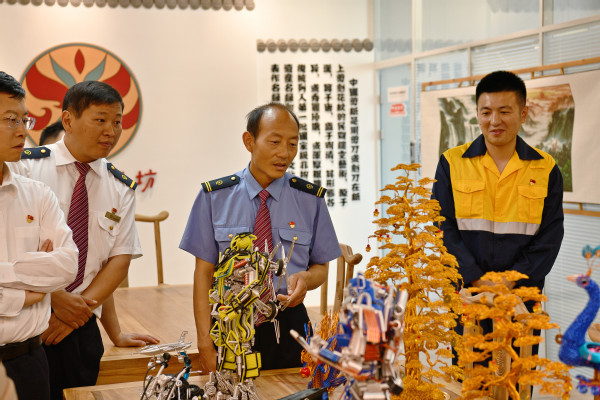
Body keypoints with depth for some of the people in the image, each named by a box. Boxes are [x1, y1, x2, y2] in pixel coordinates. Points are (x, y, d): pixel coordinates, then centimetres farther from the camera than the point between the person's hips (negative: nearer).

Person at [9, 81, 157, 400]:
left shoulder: (121, 188, 8)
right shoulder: (26, 167, -6)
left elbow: (120, 258, 5)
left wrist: (83, 305, -8)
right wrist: (55, 297, -15)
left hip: (81, 325, 4)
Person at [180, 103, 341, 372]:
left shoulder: (310, 199, 1)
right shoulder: (214, 197, -2)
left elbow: (321, 267, 9)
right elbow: (204, 272, -2)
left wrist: (306, 278, -16)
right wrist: (205, 343, -9)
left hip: (289, 327, 1)